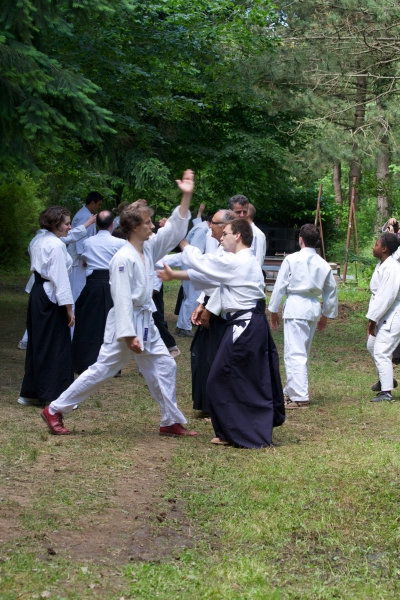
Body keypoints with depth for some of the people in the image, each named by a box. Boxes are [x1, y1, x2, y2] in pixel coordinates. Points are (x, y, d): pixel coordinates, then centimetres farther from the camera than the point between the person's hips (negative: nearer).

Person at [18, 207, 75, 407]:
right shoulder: (56, 245, -16)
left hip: (37, 294, 10)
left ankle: (30, 393, 20)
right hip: (51, 299, -10)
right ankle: (54, 396, -3)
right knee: (56, 347, -4)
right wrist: (68, 308, -16)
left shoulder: (40, 242, 13)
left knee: (38, 344, 14)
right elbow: (60, 278, -19)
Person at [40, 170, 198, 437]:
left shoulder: (149, 249, 5)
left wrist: (186, 197, -2)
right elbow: (122, 300, -22)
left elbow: (175, 229, 7)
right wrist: (129, 335, -24)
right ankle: (55, 410, 6)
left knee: (164, 367, 9)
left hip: (146, 323, 9)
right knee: (101, 370, -4)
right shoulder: (123, 259, -20)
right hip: (125, 324, -9)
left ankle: (171, 422, 17)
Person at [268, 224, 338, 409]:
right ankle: (291, 390, 30)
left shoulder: (292, 259, -6)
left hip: (295, 306, -6)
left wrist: (273, 310, 4)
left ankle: (300, 397, -13)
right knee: (302, 352, 18)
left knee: (295, 353, -7)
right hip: (314, 308, 6)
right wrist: (326, 315, 26)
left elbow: (280, 286, -5)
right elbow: (331, 290, 15)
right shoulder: (323, 264, 8)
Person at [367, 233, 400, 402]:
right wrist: (372, 317, 11)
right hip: (384, 316, 11)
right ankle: (385, 380, 40)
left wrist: (372, 318, -20)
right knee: (372, 346, 24)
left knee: (381, 352, -13)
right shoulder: (381, 265, 10)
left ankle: (386, 392, -9)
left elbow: (386, 297, -25)